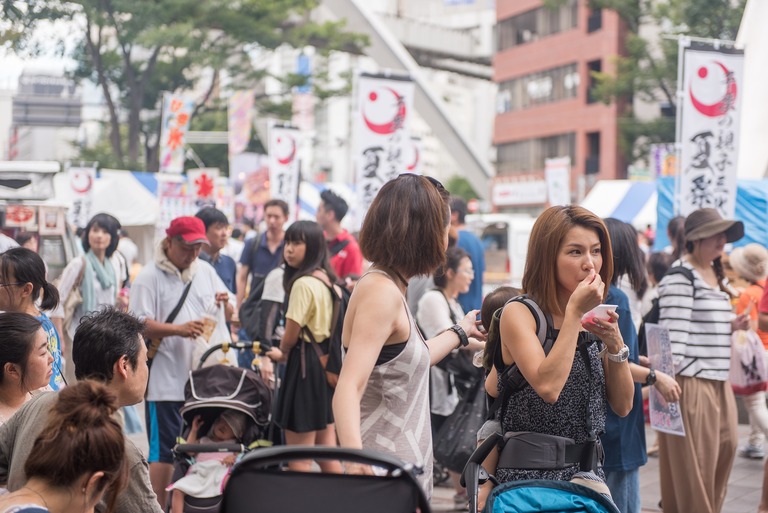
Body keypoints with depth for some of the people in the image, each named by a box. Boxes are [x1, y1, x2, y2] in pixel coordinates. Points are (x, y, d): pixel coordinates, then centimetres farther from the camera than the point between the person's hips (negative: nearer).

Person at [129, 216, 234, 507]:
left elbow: (228, 316, 18)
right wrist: (178, 329, -26)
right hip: (165, 380, -6)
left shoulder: (206, 271, 12)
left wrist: (225, 304, -5)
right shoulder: (149, 277, -6)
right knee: (163, 450, 0)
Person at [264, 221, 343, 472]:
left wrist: (282, 353, 7)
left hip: (306, 365, -9)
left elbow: (291, 335, -15)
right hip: (328, 362, 9)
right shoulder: (329, 281, 9)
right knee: (327, 453, 16)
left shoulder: (303, 283, -17)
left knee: (298, 458, -1)